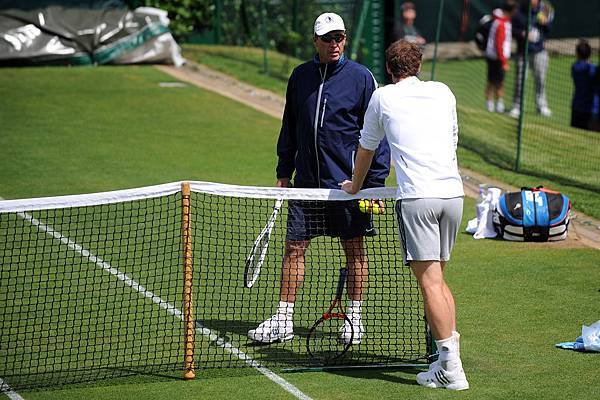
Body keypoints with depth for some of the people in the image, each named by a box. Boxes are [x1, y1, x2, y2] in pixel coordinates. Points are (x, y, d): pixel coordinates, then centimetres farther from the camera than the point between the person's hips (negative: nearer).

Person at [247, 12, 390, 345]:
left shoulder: (361, 77, -4)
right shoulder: (300, 76, 7)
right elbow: (289, 127, 16)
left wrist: (376, 181, -9)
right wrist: (284, 172, 12)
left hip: (348, 181, -3)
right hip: (307, 180, 4)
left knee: (354, 249, 6)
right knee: (293, 247, 3)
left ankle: (355, 318, 18)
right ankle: (283, 320, 9)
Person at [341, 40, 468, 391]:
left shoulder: (383, 97, 10)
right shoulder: (443, 92, 18)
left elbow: (366, 149, 24)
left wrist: (355, 187, 42)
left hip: (416, 197, -5)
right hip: (453, 193, 5)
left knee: (430, 282, -7)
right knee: (438, 279, 17)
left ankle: (451, 369, -13)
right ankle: (451, 354, 12)